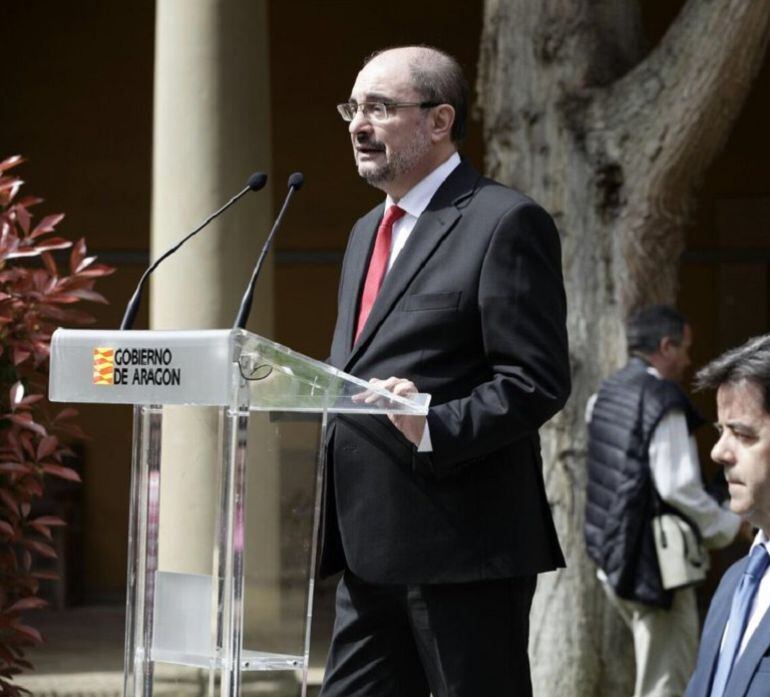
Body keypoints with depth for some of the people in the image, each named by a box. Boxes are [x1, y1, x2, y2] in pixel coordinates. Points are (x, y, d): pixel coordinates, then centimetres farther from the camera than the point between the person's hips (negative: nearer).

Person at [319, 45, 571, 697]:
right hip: (372, 547, 9)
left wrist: (434, 428, -26)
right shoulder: (368, 232, 21)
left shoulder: (505, 222, -7)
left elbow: (537, 381, -14)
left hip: (462, 543, -8)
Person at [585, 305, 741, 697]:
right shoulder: (663, 401, -17)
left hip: (613, 556, 9)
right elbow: (678, 487, -21)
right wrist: (728, 525, -6)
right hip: (654, 561, -9)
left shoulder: (605, 395, 10)